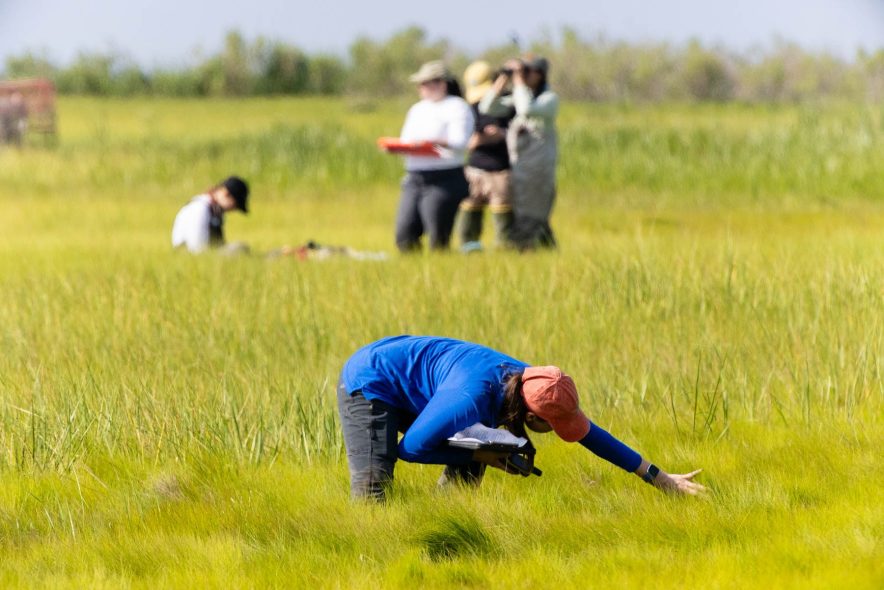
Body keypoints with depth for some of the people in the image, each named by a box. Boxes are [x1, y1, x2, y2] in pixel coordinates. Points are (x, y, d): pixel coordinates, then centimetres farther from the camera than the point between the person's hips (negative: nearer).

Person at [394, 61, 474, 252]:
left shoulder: (457, 107, -1)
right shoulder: (417, 109, 22)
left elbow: (460, 144, -14)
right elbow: (406, 140, 19)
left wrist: (438, 142, -32)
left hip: (445, 180, -7)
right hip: (414, 179, 7)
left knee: (438, 239, -8)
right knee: (404, 235, -2)